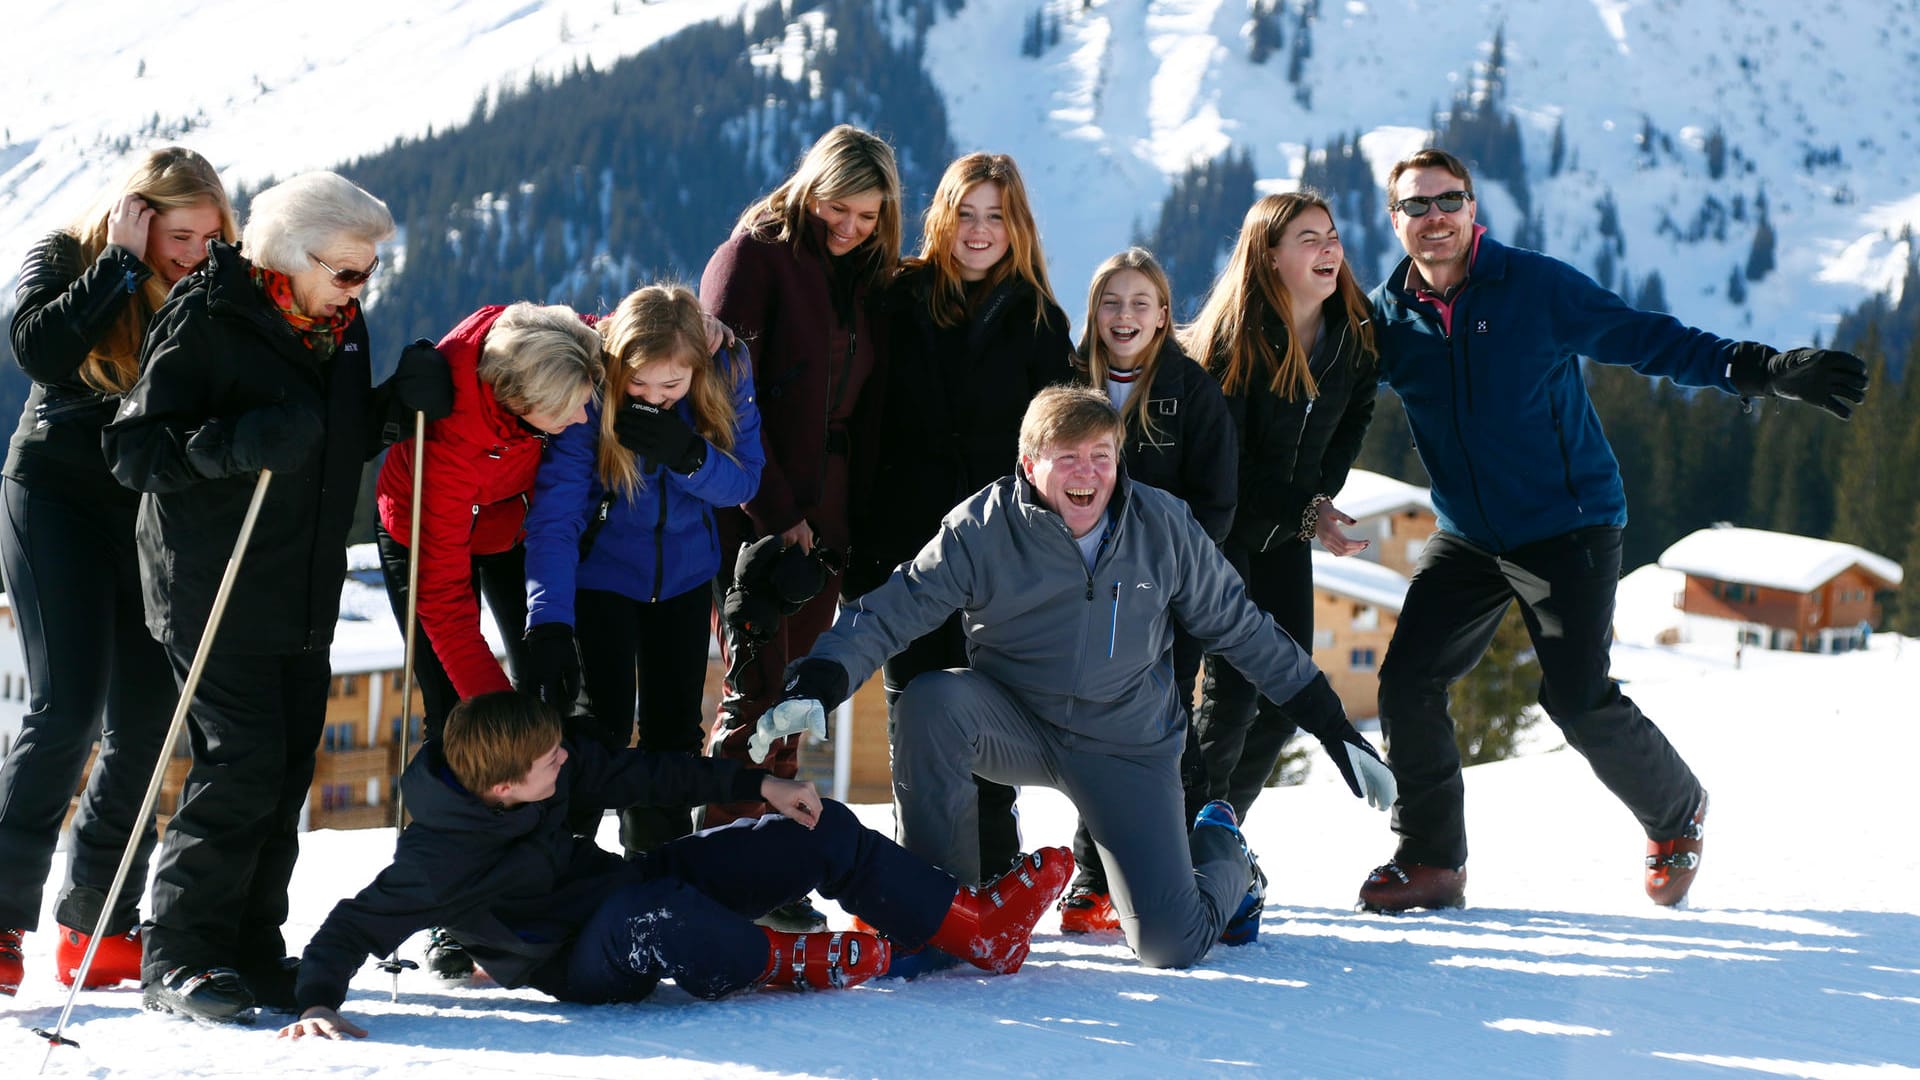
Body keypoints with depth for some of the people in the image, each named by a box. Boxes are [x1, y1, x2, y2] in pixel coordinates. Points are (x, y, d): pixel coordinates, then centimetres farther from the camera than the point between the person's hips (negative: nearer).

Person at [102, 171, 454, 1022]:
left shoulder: (342, 326, 10)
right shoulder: (207, 321, -13)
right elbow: (133, 447, -16)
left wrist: (401, 403, -1)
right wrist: (234, 444, -32)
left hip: (305, 595, 8)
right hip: (213, 591, -8)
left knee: (288, 770, 8)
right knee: (242, 764, -12)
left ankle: (250, 953, 18)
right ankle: (178, 958, -3)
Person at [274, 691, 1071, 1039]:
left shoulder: (550, 763, -9)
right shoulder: (439, 860, -28)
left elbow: (641, 776, 4)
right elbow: (352, 930, -24)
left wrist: (759, 785, 4)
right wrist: (318, 1004, -41)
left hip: (631, 893, 7)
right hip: (584, 963, -7)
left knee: (821, 833, 2)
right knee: (648, 915, -45)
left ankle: (978, 927, 12)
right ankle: (778, 962, -18)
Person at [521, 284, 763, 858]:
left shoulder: (729, 373, -19)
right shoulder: (589, 391, -29)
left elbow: (742, 483, -13)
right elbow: (555, 514, -31)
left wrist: (688, 455, -35)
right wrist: (549, 625, -41)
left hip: (684, 570, 4)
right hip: (602, 569, -4)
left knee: (675, 725, 10)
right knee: (602, 722, -12)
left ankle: (660, 850, 31)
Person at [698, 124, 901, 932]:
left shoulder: (866, 281, 15)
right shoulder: (757, 254, -4)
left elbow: (866, 411, 15)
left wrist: (861, 527, 4)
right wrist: (776, 511, -14)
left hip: (820, 518, 6)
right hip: (751, 516, -6)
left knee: (792, 697, 6)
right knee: (758, 688, -10)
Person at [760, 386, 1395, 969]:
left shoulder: (1164, 526, -8)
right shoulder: (982, 530, -14)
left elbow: (1240, 628, 2)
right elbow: (891, 611, -18)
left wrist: (1336, 729, 4)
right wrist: (817, 687, -37)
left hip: (1130, 747, 0)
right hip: (1019, 725, 0)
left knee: (1171, 945, -11)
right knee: (931, 701, -32)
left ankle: (1223, 855, 27)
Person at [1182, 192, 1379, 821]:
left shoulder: (1355, 334, -4)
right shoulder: (1235, 338, -20)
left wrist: (1319, 500, -1)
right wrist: (1306, 513, -25)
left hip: (1288, 532, 6)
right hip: (1222, 527, -6)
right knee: (1234, 686, -14)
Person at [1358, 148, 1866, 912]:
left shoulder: (1537, 288, -10)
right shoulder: (1388, 318, 0)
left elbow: (1645, 338, -9)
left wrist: (1763, 371, -19)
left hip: (1567, 527, -4)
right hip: (1467, 536, 4)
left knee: (1579, 698, -12)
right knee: (1407, 683, -7)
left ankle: (1677, 814, 16)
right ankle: (1430, 861, 9)